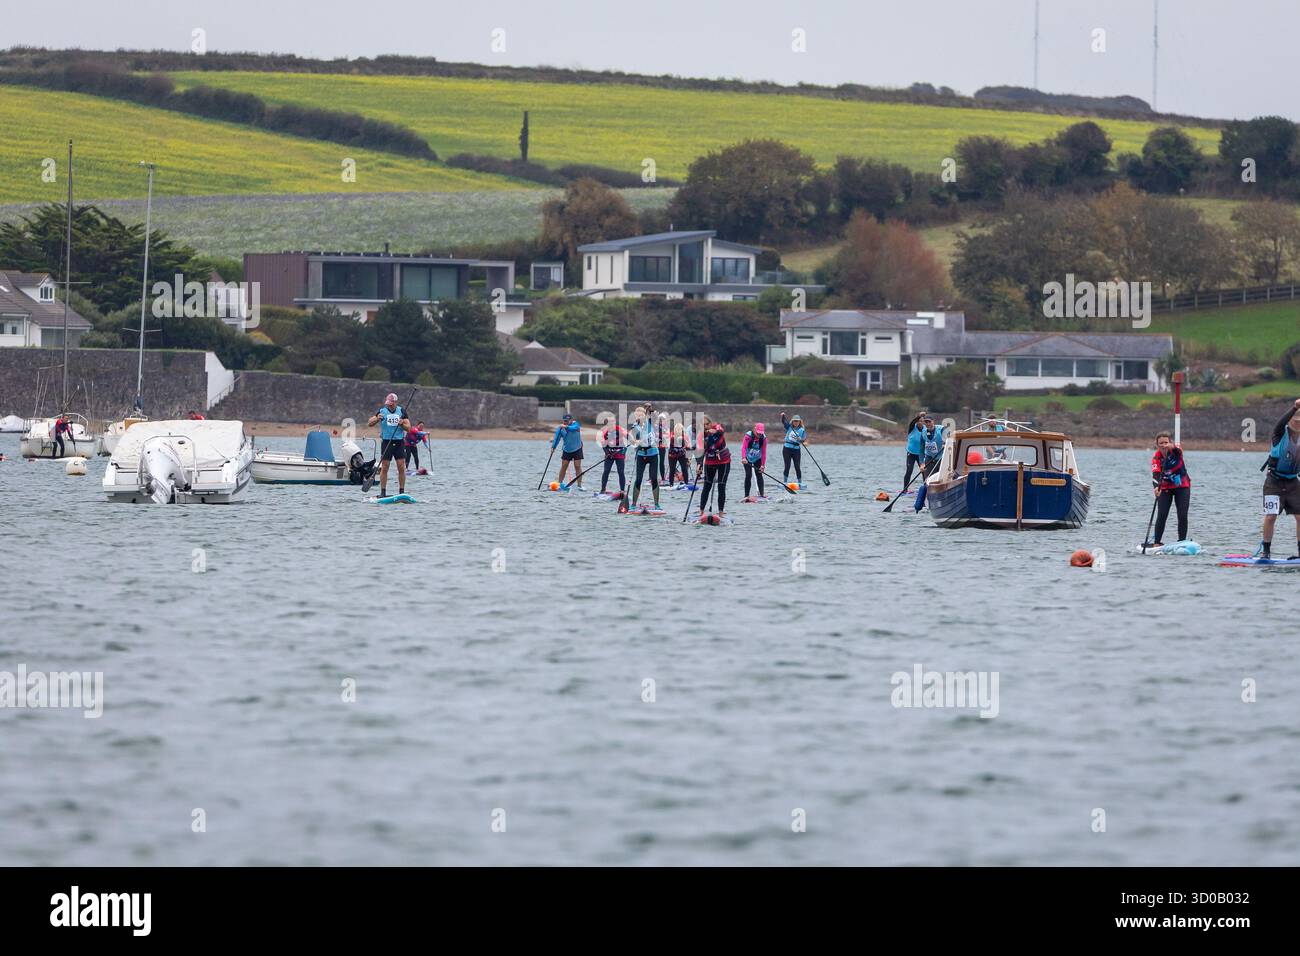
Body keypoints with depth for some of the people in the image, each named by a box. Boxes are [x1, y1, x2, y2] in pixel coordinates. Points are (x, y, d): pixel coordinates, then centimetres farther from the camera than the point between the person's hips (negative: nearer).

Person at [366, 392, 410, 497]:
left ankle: (402, 491, 3)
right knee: (384, 467, -4)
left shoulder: (401, 411, 7)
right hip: (386, 441, -1)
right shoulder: (382, 410, 4)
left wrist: (402, 424, -13)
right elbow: (370, 424, 2)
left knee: (402, 467, -4)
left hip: (399, 442, 1)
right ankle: (383, 492, 1)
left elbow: (408, 427, 7)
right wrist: (377, 419, -18)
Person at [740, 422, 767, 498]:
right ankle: (746, 495, -6)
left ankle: (761, 494, 0)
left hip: (757, 459, 2)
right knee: (748, 475, -11)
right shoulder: (748, 436, -23)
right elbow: (743, 447, -33)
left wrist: (763, 465, -16)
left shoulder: (764, 438, -14)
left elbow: (764, 453, -12)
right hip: (747, 458, -2)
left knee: (759, 475, -5)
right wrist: (743, 458, -49)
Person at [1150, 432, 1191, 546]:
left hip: (1182, 486, 0)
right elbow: (1156, 474, -30)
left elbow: (1178, 450, -42)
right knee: (1161, 516, -9)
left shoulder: (1176, 451, -17)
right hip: (1166, 488, 0)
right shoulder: (1156, 457, -17)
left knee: (1183, 516, -6)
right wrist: (1156, 487, -50)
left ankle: (1182, 542, 2)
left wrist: (1171, 447, -66)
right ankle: (1157, 543, -3)